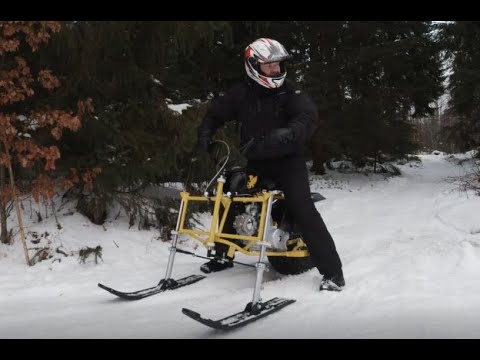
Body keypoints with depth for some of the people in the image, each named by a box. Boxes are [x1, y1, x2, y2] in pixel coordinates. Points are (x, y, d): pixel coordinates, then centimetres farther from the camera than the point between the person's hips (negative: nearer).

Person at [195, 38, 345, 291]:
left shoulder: (290, 93, -8)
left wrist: (287, 135, -42)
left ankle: (332, 270, -15)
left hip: (287, 159, -4)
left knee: (302, 208, -21)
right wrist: (204, 135, -3)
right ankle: (222, 255, 26)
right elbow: (215, 113, 15)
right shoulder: (241, 93, 3)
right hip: (254, 161, 5)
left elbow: (308, 118, -25)